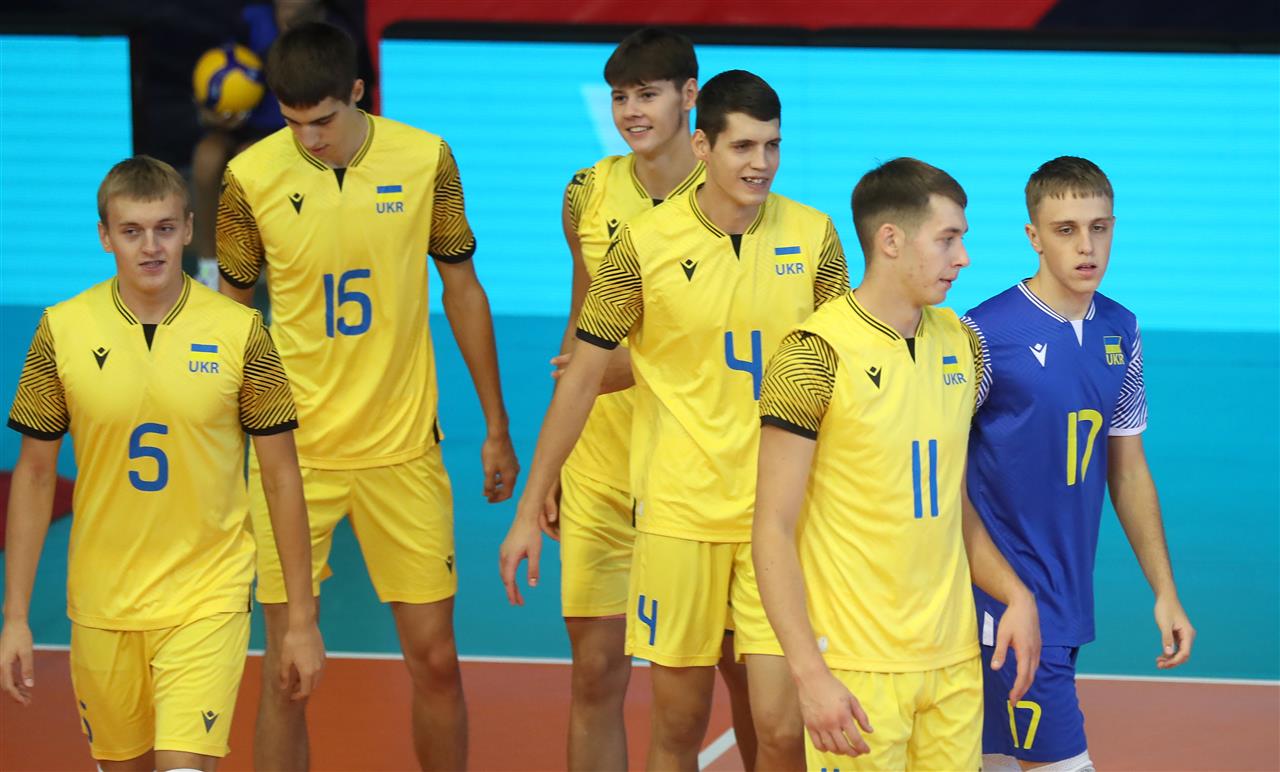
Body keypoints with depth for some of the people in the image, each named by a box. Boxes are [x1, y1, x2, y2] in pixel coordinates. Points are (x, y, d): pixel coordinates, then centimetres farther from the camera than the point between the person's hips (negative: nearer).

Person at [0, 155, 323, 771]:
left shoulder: (240, 332, -7)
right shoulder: (63, 330, -3)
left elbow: (281, 475, 0)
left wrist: (301, 617, 0)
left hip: (207, 599, -2)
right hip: (102, 605, 2)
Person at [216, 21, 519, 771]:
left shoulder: (426, 160, -5)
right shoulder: (251, 177, -8)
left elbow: (463, 291, 7)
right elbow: (231, 310, 5)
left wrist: (497, 428, 10)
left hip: (403, 448, 1)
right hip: (290, 451, -1)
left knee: (435, 658, 4)